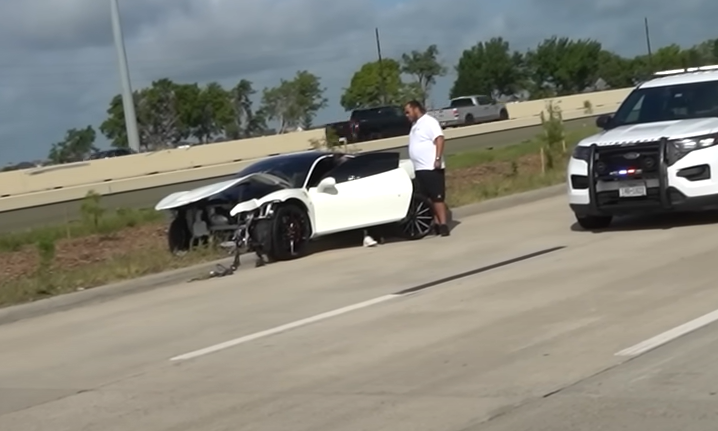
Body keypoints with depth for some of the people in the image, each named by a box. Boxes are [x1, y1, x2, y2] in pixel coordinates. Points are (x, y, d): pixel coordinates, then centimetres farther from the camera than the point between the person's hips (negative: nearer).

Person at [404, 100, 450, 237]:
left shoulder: (429, 122, -7)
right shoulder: (415, 125, 20)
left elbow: (439, 139, -17)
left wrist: (438, 158, -25)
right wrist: (416, 164, 21)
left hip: (432, 168, -9)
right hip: (420, 169, 9)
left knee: (438, 197, -10)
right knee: (431, 198, 10)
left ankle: (443, 225, -11)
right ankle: (437, 224, 13)